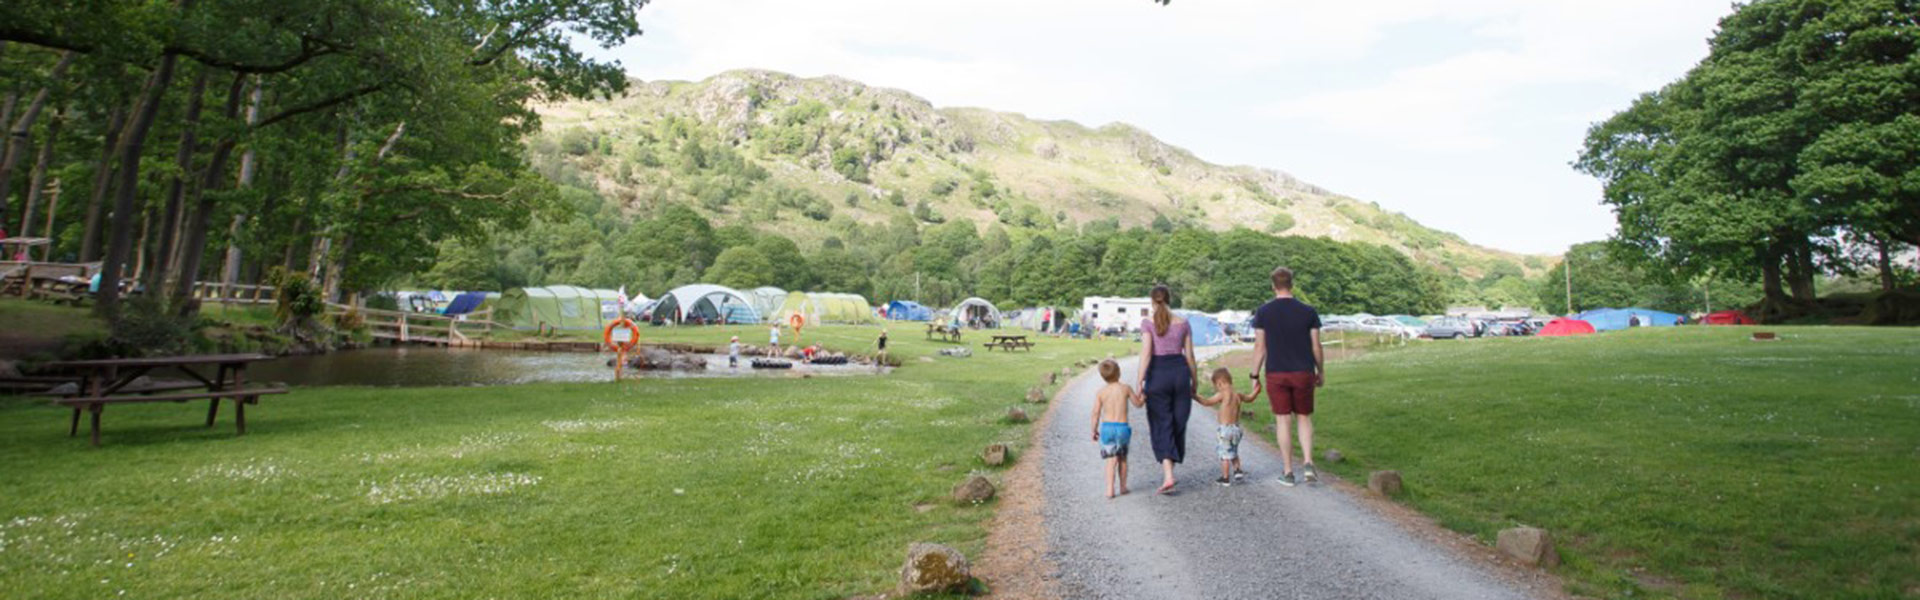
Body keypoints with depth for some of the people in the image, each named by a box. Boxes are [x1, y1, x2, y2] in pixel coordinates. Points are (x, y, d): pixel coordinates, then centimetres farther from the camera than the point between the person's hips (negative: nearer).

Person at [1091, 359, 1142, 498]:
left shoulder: (1101, 392, -2)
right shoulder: (1126, 388, -2)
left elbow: (1096, 413, -3)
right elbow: (1138, 403, 10)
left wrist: (1094, 430, 7)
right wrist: (1141, 392, 30)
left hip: (1107, 427, 0)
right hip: (1122, 427, 0)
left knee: (1112, 460, 2)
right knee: (1122, 458, 19)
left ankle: (1110, 489, -9)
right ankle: (1123, 487, 27)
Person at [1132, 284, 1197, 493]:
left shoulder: (1147, 322, -4)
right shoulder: (1182, 323, 6)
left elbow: (1146, 352, -13)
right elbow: (1189, 355, 6)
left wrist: (1139, 380, -14)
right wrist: (1194, 381, 15)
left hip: (1158, 373, -3)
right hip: (1180, 371, 3)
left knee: (1161, 425, 1)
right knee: (1178, 423, 15)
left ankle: (1168, 476, -11)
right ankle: (1168, 468, 26)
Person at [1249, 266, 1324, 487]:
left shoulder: (1263, 312, -4)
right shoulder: (1308, 311, -2)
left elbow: (1260, 347, -4)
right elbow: (1316, 347, 1)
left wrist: (1254, 376, 2)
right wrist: (1321, 372, 14)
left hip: (1276, 374, -1)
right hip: (1303, 373, 1)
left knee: (1283, 421, 5)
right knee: (1304, 418, 14)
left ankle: (1288, 472, 8)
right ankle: (1308, 463, 0)